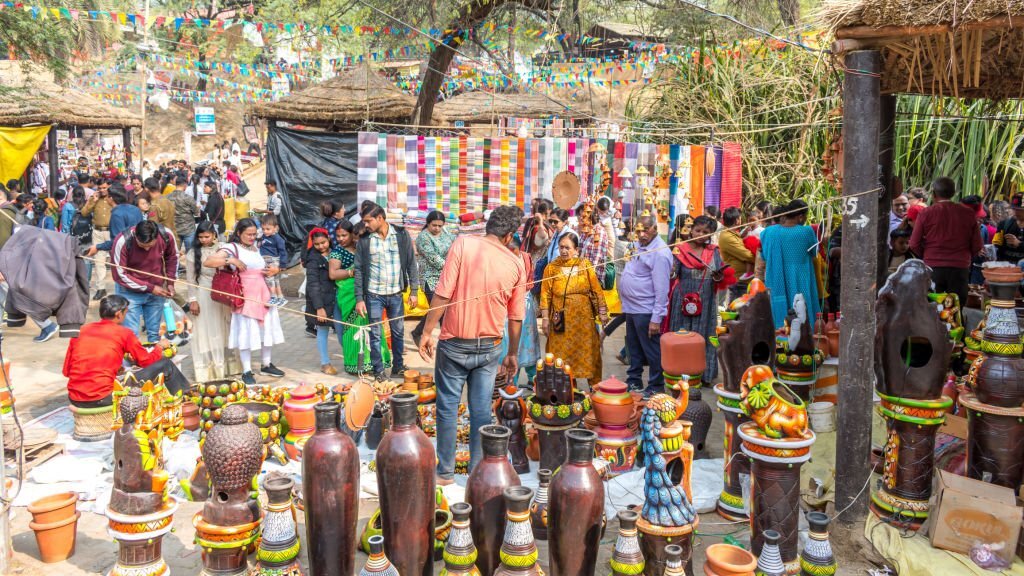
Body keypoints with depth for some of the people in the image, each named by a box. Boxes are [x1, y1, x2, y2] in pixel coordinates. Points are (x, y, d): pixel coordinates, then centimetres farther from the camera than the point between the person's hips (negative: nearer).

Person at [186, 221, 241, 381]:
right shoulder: (193, 254, -6)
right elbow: (191, 279, -4)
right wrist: (192, 300, -9)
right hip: (204, 295, -3)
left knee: (223, 329, 12)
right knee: (206, 330, 3)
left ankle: (225, 364, 26)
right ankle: (207, 368, 11)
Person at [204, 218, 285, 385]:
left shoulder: (256, 248, 15)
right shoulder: (231, 248, -6)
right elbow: (208, 262, -17)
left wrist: (272, 271, 6)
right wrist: (230, 260, -26)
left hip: (263, 293, 7)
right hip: (245, 296, -6)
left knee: (268, 329, 11)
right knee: (246, 332, -3)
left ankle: (266, 364, 26)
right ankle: (247, 371, 5)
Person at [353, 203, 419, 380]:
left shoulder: (401, 234, -3)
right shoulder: (364, 240, -3)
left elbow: (411, 263, 0)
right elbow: (359, 270, -1)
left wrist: (414, 291, -4)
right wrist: (359, 298, -5)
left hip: (396, 293, 1)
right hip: (374, 294, -1)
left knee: (398, 332, 12)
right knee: (375, 334, 3)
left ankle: (398, 367, 27)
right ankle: (378, 371, 14)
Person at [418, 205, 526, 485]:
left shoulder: (463, 244, -11)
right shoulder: (516, 264, -2)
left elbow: (443, 294, -16)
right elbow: (516, 317, 5)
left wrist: (427, 332, -7)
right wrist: (512, 354, 16)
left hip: (455, 344, -2)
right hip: (489, 347, 2)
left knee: (448, 407, 9)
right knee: (481, 410, 10)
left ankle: (445, 471, 18)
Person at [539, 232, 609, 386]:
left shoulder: (585, 265, 2)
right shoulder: (551, 267, -1)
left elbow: (597, 290, 3)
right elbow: (545, 294, -2)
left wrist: (602, 312, 0)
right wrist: (545, 318, -5)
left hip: (584, 317, 1)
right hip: (562, 320, -1)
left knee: (588, 352, 7)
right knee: (563, 353, 4)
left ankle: (595, 385, 18)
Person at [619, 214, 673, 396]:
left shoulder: (659, 253, -19)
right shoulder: (641, 245, 9)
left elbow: (661, 289, -22)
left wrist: (656, 319, -24)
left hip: (646, 311, -9)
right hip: (631, 308, 9)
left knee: (652, 351, 1)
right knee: (634, 349, 19)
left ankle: (656, 388, 11)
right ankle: (634, 382, 32)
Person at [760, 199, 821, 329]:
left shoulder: (769, 232, -4)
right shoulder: (806, 232, -11)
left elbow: (764, 256, 9)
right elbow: (814, 251, 7)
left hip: (778, 286, 2)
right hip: (800, 283, -2)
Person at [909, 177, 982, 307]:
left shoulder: (926, 213, -4)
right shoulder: (968, 213, 1)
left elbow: (914, 245, -3)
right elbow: (977, 246, 4)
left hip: (932, 267, -1)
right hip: (960, 268, 1)